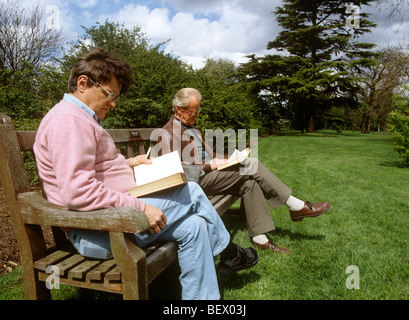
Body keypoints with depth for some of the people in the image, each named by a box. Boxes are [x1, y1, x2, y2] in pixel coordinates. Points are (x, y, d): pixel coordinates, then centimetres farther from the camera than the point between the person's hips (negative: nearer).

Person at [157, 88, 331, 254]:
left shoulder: (192, 128, 21)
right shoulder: (168, 133, -8)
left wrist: (218, 160, 5)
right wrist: (209, 165, -16)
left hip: (208, 173, 9)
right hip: (196, 180, -9)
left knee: (249, 182, -17)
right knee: (252, 165, -18)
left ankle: (259, 237, -14)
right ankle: (296, 206, -10)